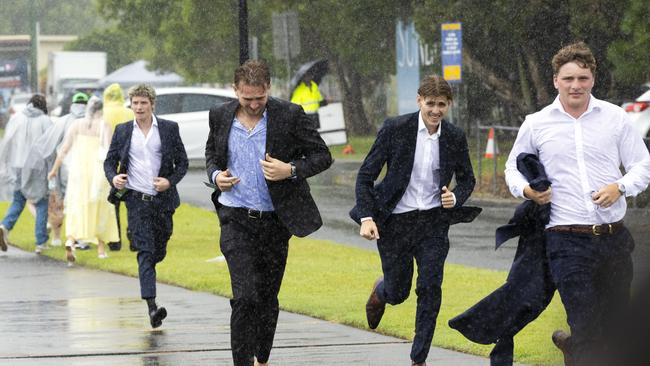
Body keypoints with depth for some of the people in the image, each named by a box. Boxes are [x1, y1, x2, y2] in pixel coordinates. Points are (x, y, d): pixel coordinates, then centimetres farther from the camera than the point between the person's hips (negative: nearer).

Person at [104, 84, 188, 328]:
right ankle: (151, 307, -22)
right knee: (145, 251, -14)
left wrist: (170, 182, -11)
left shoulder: (169, 129, 4)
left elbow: (182, 163, 7)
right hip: (136, 199, -2)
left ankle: (145, 273, 47)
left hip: (162, 199, 2)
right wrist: (113, 178, -10)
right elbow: (109, 161, 12)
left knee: (159, 252, 11)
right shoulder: (122, 131, 6)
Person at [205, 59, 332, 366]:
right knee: (245, 297, -15)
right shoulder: (221, 117, 1)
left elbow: (322, 156, -1)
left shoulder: (289, 116, -7)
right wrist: (215, 175, -2)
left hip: (275, 221, 0)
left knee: (268, 298, 12)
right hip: (236, 219, 0)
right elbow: (211, 152, 20)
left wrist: (291, 170, -19)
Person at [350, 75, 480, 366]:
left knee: (430, 289, -10)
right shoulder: (395, 129, -11)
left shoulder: (454, 138, -2)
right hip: (396, 222, -2)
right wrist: (367, 217, -16)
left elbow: (467, 178, 14)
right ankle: (380, 291, 47)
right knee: (397, 293, 8)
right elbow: (365, 176, -6)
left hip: (433, 221, 2)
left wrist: (456, 198, -9)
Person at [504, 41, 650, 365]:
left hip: (614, 238, 2)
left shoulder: (614, 117, 5)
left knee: (619, 324, 15)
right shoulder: (536, 125, 4)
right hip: (567, 239, -2)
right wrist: (526, 190, -5)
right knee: (588, 331, -9)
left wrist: (620, 187, -12)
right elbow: (513, 167, 17)